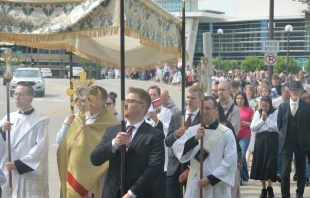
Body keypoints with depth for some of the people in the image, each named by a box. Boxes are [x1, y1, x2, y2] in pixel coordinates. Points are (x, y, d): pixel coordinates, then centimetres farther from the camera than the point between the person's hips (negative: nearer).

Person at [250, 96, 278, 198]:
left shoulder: (276, 113, -3)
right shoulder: (257, 113, 7)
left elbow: (277, 127, -13)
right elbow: (252, 128, 1)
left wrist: (267, 118, -13)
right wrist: (262, 119, -8)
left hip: (271, 140, -3)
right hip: (260, 139, 3)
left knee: (270, 164, -8)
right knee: (260, 164, 3)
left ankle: (269, 188, 6)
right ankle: (264, 189, 12)